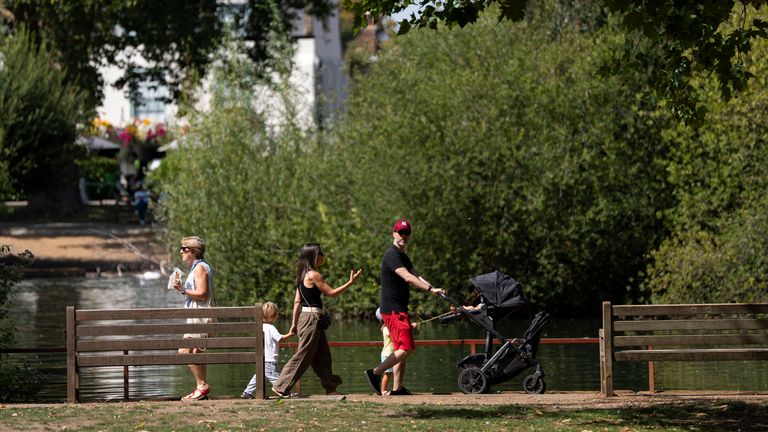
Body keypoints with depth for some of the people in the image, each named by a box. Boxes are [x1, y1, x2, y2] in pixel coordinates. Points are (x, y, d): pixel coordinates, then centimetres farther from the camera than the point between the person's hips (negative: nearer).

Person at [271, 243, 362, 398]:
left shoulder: (303, 275, 12)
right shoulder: (313, 275, -14)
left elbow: (297, 301, 13)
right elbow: (331, 292, -10)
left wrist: (294, 323, 14)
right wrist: (350, 282, -4)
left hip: (304, 316, 9)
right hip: (311, 318, -9)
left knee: (323, 356, 13)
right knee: (303, 355, -6)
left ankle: (331, 387, 18)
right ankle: (281, 387, -5)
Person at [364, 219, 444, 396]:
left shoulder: (403, 257, 20)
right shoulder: (392, 255, -13)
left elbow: (416, 276, 7)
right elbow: (408, 278, -25)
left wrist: (433, 289, -10)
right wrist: (430, 288, -30)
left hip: (399, 310, 10)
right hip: (393, 309, -10)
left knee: (401, 349, 11)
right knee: (406, 348, -15)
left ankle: (397, 388, 12)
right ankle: (375, 373, -15)